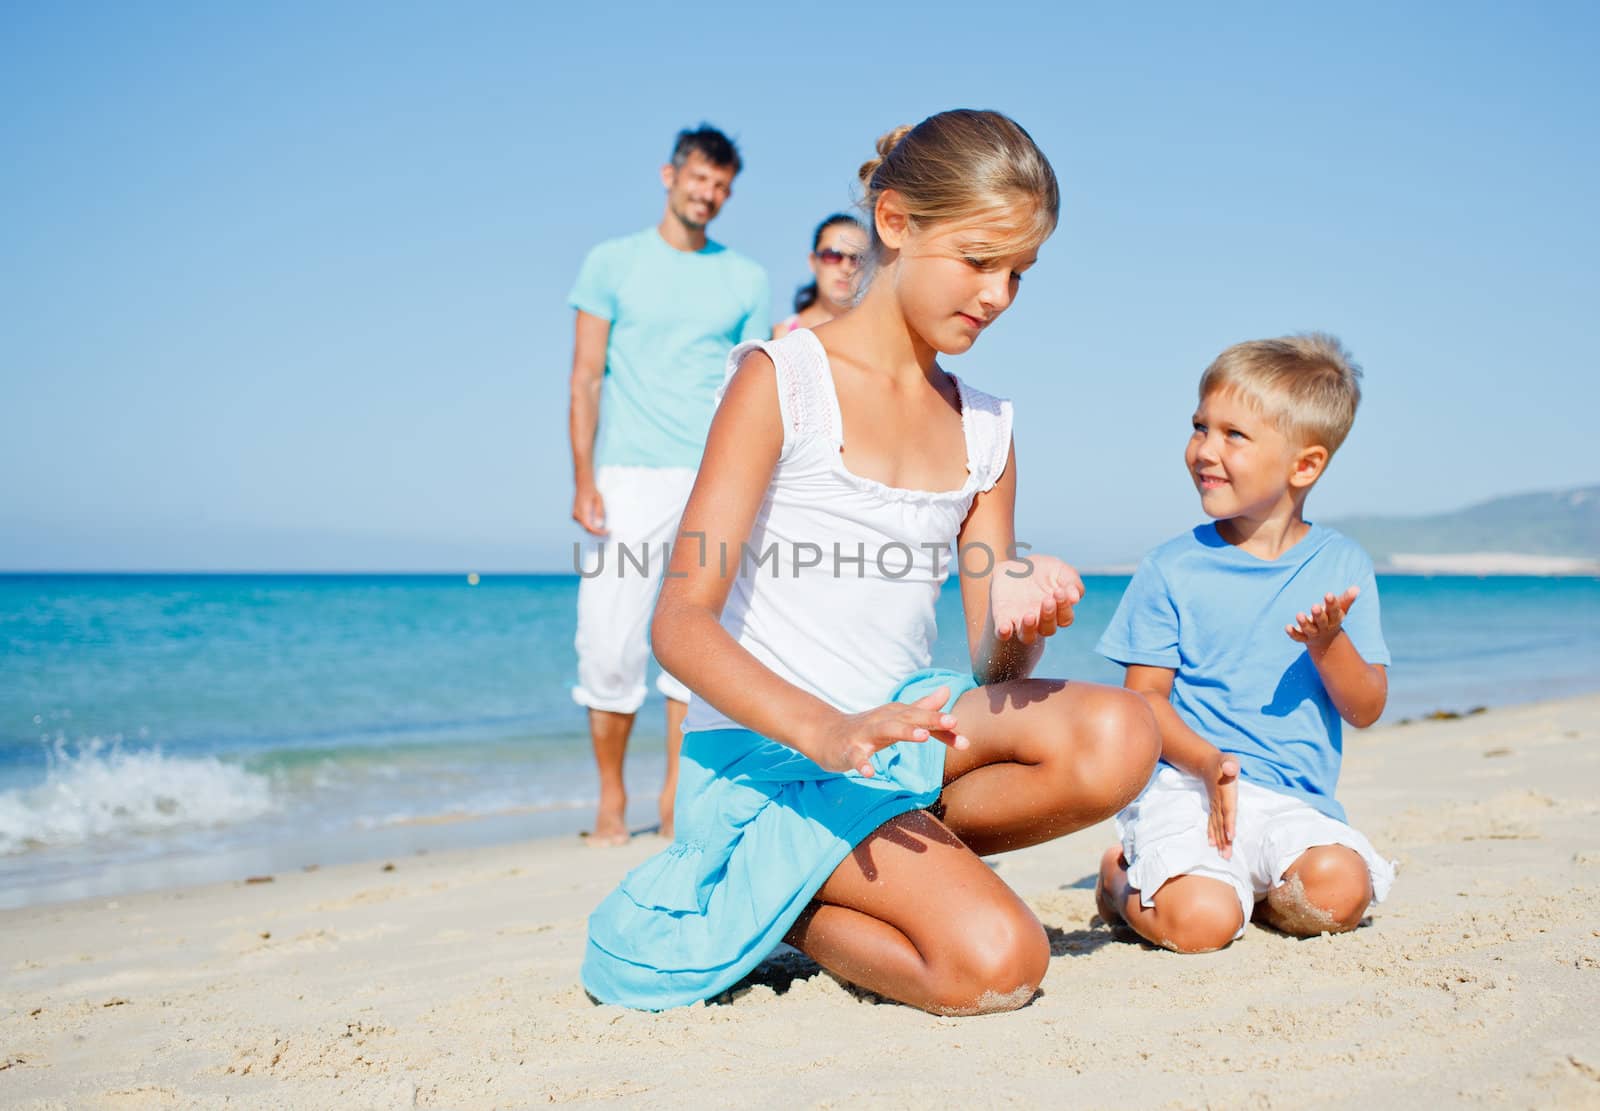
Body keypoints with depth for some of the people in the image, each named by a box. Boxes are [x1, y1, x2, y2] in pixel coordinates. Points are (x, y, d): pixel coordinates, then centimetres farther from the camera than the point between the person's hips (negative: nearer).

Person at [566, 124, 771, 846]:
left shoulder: (745, 280, 14)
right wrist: (583, 480, -6)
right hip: (628, 480, -1)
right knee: (610, 645, -3)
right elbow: (586, 378, 5)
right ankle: (612, 801, 10)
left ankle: (675, 803, 7)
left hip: (716, 482, 1)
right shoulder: (613, 263, 9)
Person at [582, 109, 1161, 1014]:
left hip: (905, 724, 6)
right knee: (997, 964, -24)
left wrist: (1017, 619, -18)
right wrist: (827, 732, -32)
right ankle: (790, 904, 3)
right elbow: (681, 624, -15)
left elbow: (993, 669, 8)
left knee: (1118, 737, -22)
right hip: (767, 746, -6)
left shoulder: (985, 429, 11)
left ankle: (873, 858, -5)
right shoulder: (782, 380, -6)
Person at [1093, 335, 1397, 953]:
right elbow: (1144, 696, 0)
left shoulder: (1342, 565, 6)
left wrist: (1329, 644, -14)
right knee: (1199, 924, -26)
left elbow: (1366, 711, 6)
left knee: (1338, 891, -27)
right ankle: (1121, 877, 9)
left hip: (1296, 802, 2)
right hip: (1185, 787, -2)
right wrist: (1210, 764, -17)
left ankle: (1242, 884, 6)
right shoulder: (1172, 569, 1)